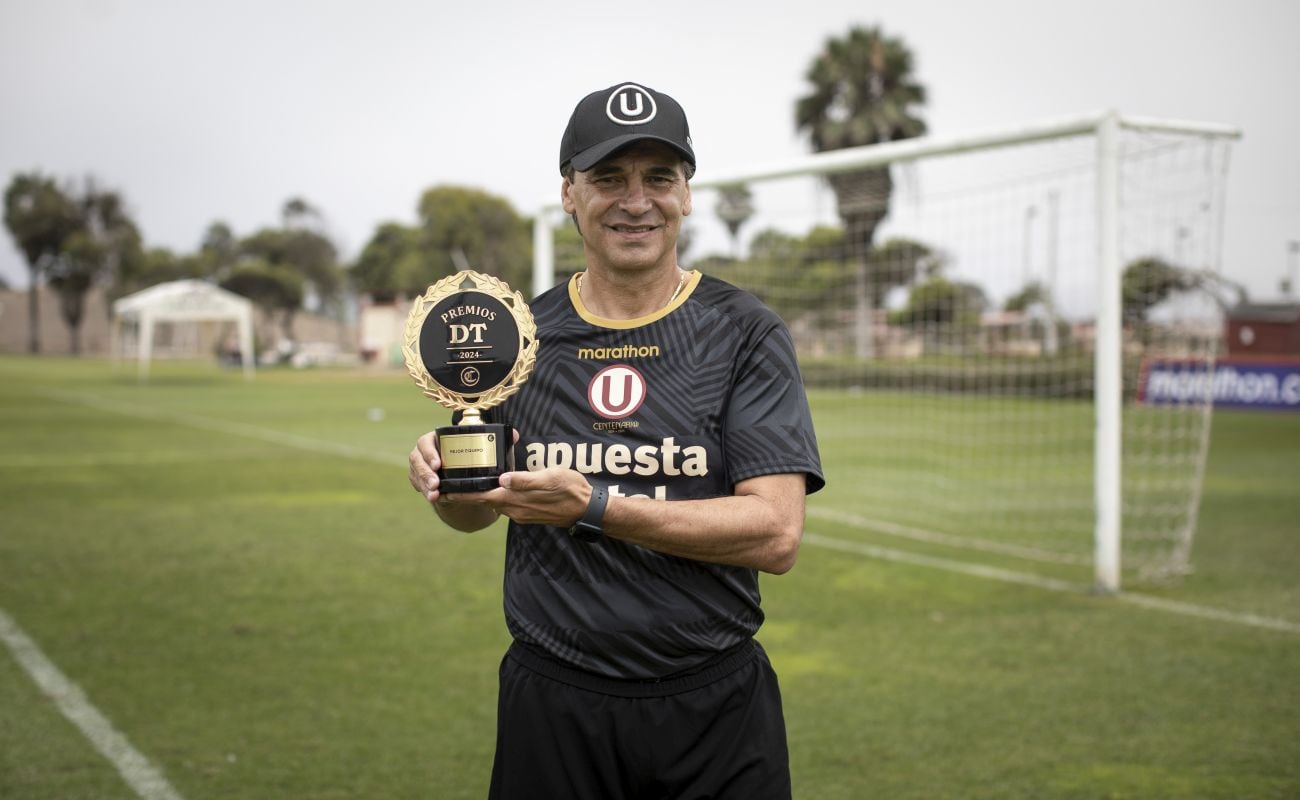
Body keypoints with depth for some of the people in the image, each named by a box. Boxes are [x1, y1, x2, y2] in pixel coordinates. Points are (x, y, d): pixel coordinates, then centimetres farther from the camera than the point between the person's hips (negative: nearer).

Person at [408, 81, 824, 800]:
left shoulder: (746, 335, -5)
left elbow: (776, 535, -15)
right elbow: (477, 511, 14)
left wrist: (594, 506, -24)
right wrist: (445, 483, -10)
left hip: (714, 712, -2)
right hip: (551, 708, 2)